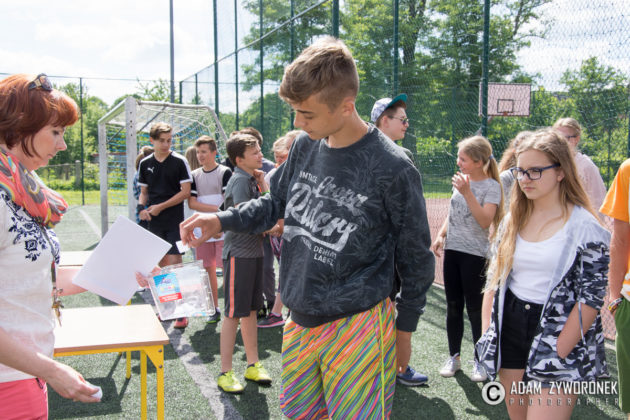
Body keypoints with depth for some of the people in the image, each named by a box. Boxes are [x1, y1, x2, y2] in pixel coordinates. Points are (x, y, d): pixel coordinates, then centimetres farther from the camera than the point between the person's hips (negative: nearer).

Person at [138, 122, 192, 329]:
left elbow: (185, 192, -7)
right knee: (161, 264, 11)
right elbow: (144, 191, 17)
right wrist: (142, 208, -3)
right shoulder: (145, 163, 9)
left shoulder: (179, 161, -4)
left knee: (175, 264, -8)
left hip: (174, 221, -4)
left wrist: (160, 207, -10)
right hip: (155, 222, 4)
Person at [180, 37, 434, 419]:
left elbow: (416, 259, -7)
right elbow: (276, 203, 15)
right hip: (300, 320, 6)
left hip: (356, 325, -6)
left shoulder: (392, 169, -17)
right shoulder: (305, 147, -1)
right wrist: (221, 221, -1)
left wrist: (405, 328, 1)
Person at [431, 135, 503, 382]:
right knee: (453, 306, 11)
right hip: (452, 250, 6)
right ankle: (454, 356, 23)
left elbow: (485, 221, -21)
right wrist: (441, 235, 6)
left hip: (475, 253, -6)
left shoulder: (491, 186, -9)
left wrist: (467, 193, -27)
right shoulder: (460, 180, 9)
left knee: (474, 308, 1)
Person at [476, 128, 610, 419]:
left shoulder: (585, 228, -9)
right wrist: (488, 332, 2)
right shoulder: (513, 220, 7)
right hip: (510, 329, 5)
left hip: (558, 334, -5)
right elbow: (493, 280, 10)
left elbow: (590, 298, -12)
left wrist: (558, 353, -14)